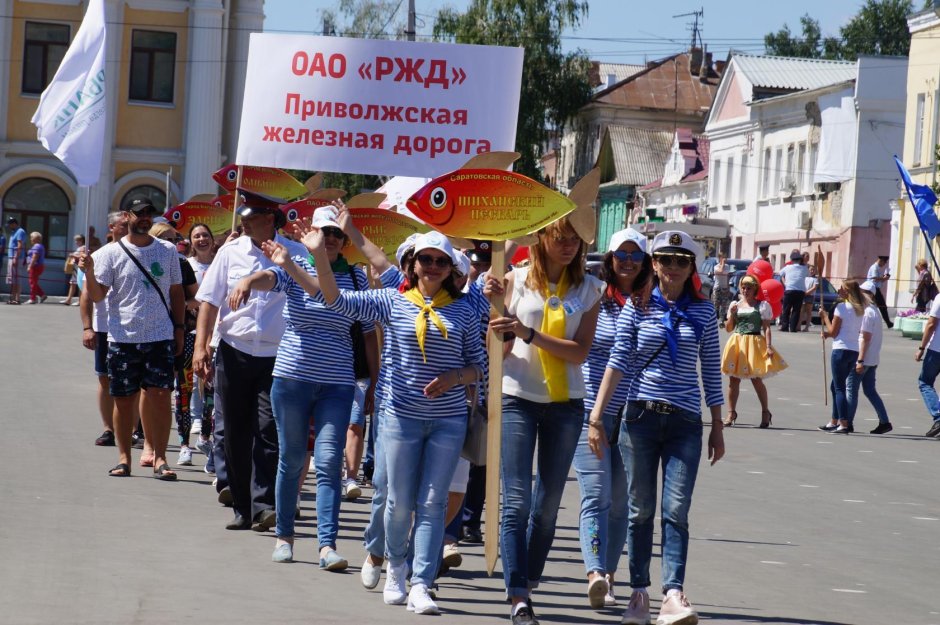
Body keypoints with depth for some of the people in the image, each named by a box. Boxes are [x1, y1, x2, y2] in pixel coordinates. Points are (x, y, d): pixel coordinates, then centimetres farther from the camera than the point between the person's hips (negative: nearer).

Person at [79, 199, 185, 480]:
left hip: (160, 337, 1)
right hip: (123, 338, -1)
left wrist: (179, 328, 10)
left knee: (160, 396, -7)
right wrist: (89, 272, -21)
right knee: (124, 399, 5)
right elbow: (97, 294, -4)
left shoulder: (167, 251, 9)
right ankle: (124, 458, 15)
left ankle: (159, 459, -3)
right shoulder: (111, 253, 2)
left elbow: (176, 291, 15)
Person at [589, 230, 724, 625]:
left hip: (685, 422, 0)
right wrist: (597, 416, -9)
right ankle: (639, 593, 12)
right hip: (640, 416, 0)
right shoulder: (637, 308, 3)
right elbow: (618, 362, -2)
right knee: (641, 510, 5)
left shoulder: (703, 312, 7)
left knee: (676, 510, -8)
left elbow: (711, 371, 10)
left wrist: (717, 428, 10)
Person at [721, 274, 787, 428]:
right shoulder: (735, 305, 13)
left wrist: (769, 346, -15)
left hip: (755, 343, -4)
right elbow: (729, 328, 12)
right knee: (733, 379, 1)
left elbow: (766, 328, -5)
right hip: (737, 343, 4)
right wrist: (732, 314, -5)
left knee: (756, 379, -4)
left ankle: (765, 412, 10)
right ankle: (731, 413, 6)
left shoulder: (762, 306, 1)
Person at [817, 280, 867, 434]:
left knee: (839, 387, -4)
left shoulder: (841, 307, -10)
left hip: (841, 349, -8)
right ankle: (834, 422, 24)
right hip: (855, 351, 8)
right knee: (836, 386, 19)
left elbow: (833, 331, -8)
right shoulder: (860, 310, 12)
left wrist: (825, 317, 5)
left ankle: (844, 424, -10)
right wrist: (829, 334, 16)